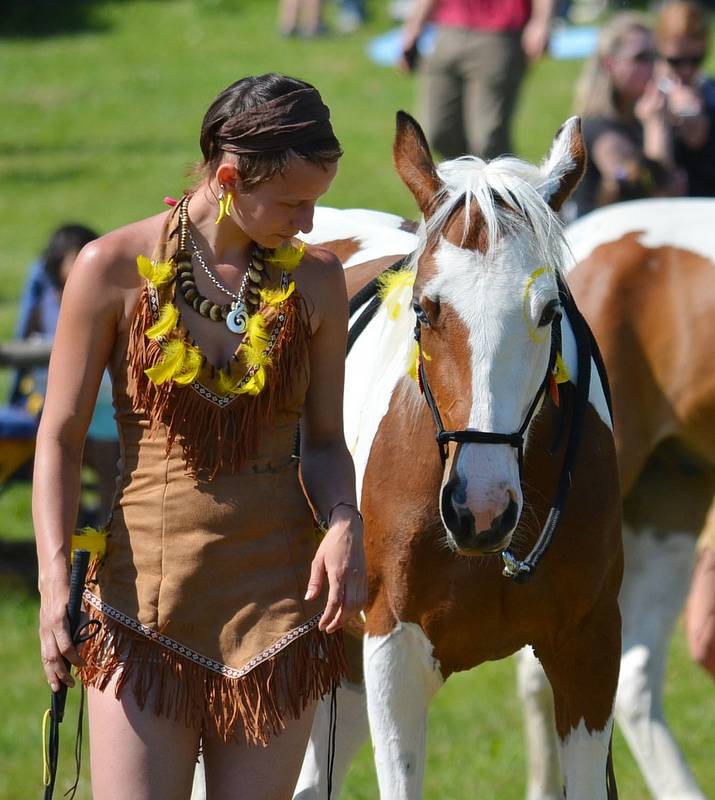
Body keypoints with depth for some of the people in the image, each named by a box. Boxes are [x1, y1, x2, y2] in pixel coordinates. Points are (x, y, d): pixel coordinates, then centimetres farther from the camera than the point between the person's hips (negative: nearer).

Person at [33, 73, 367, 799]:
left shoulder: (315, 282, 4)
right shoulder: (113, 270, -5)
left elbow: (324, 440, 10)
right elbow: (59, 437, -2)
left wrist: (344, 524, -12)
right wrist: (54, 577, -14)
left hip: (276, 595, 2)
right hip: (147, 589, -2)